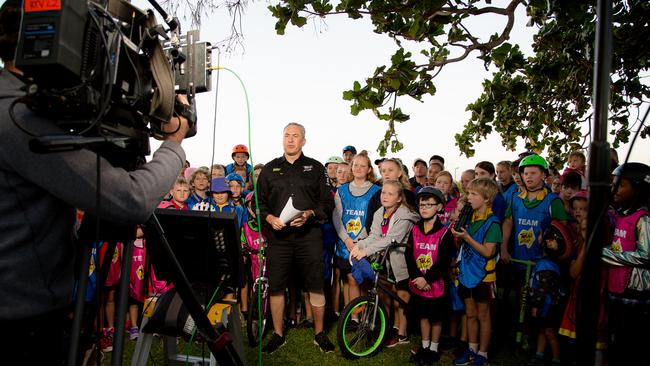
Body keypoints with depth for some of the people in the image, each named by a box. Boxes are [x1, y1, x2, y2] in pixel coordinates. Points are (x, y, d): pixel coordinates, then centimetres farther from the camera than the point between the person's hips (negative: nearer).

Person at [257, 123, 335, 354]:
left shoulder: (315, 168, 9)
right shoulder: (270, 169, 14)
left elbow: (327, 202, 5)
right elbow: (259, 202, 12)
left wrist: (309, 214, -12)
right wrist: (270, 218, -7)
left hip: (308, 234, -1)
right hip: (278, 235, 2)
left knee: (316, 286, 2)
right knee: (275, 286, 4)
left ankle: (319, 333, 19)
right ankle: (278, 335, 20)